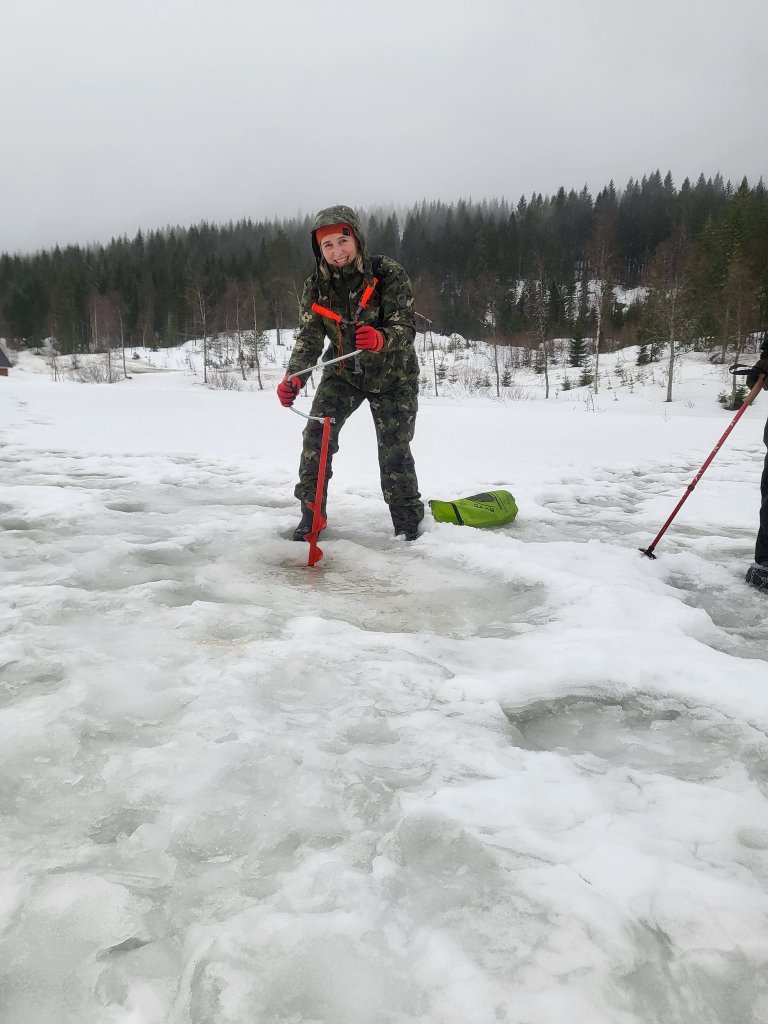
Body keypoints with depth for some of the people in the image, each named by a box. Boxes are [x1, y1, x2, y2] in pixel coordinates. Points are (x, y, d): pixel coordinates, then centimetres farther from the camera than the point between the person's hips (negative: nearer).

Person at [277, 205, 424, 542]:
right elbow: (309, 337, -18)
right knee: (316, 434, -12)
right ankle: (311, 513, 2)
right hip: (343, 372, 3)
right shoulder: (316, 286, -12)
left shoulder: (389, 274, -22)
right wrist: (293, 378, -37)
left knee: (394, 448, -3)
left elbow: (405, 329, -28)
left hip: (392, 374, -2)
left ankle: (408, 520, 14)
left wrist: (380, 339, -52)